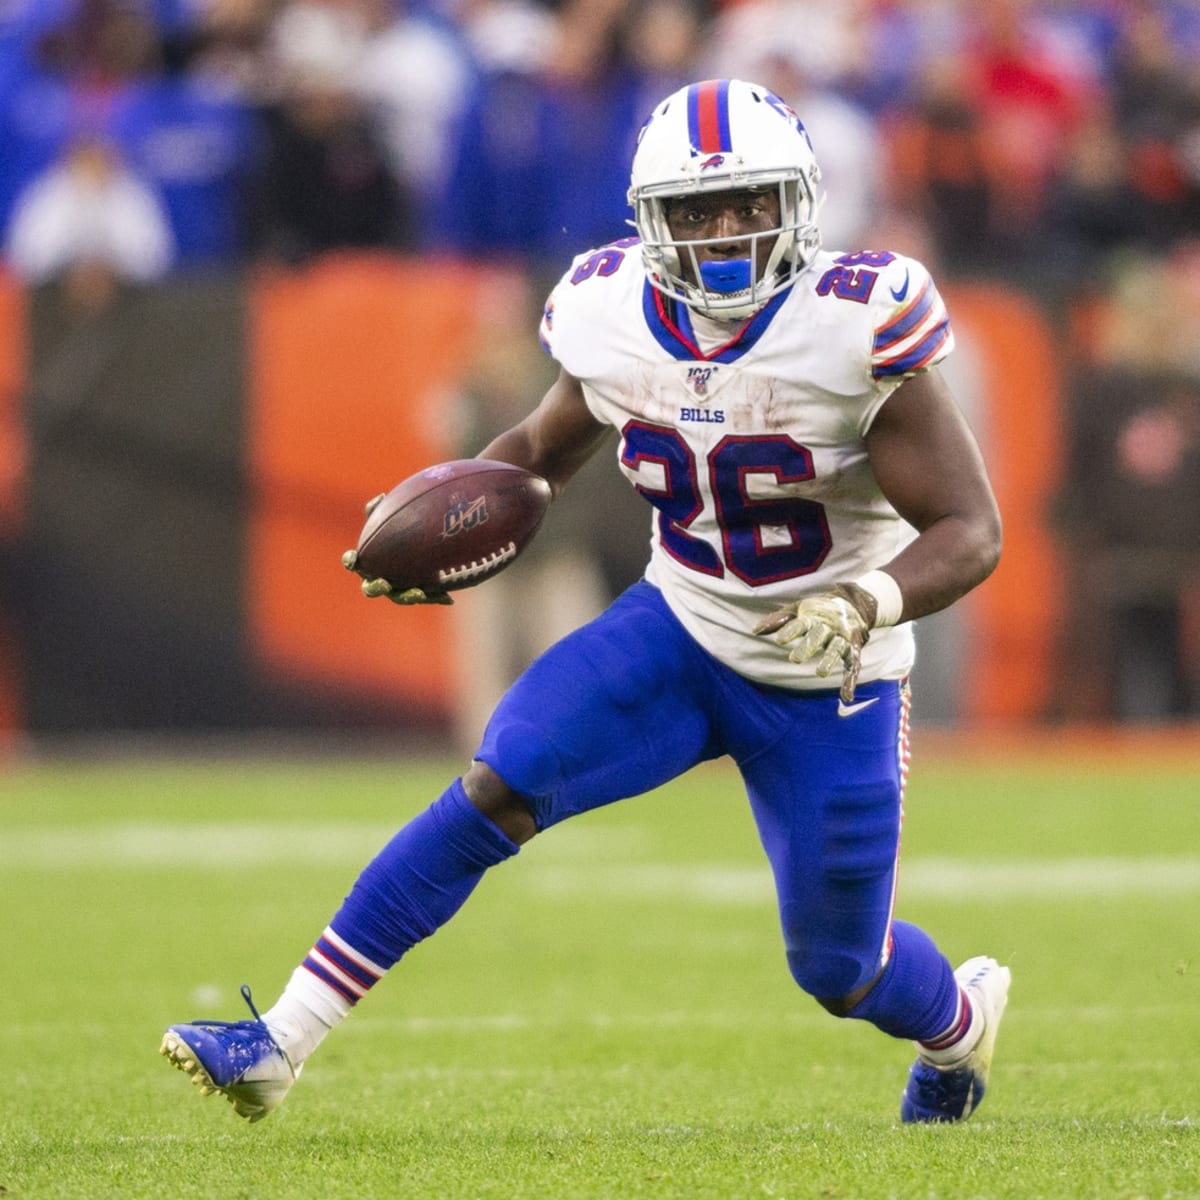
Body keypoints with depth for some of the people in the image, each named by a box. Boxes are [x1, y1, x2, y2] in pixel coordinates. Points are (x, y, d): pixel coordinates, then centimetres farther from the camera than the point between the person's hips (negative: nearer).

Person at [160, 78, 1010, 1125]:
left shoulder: (856, 332, -24)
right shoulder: (616, 320, -10)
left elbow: (970, 530, -22)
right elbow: (544, 448, 11)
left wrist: (868, 603, -41)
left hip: (827, 685, -3)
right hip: (679, 634, 3)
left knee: (841, 969, 6)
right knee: (495, 790, -19)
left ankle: (964, 1019, 45)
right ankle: (278, 1047, -18)